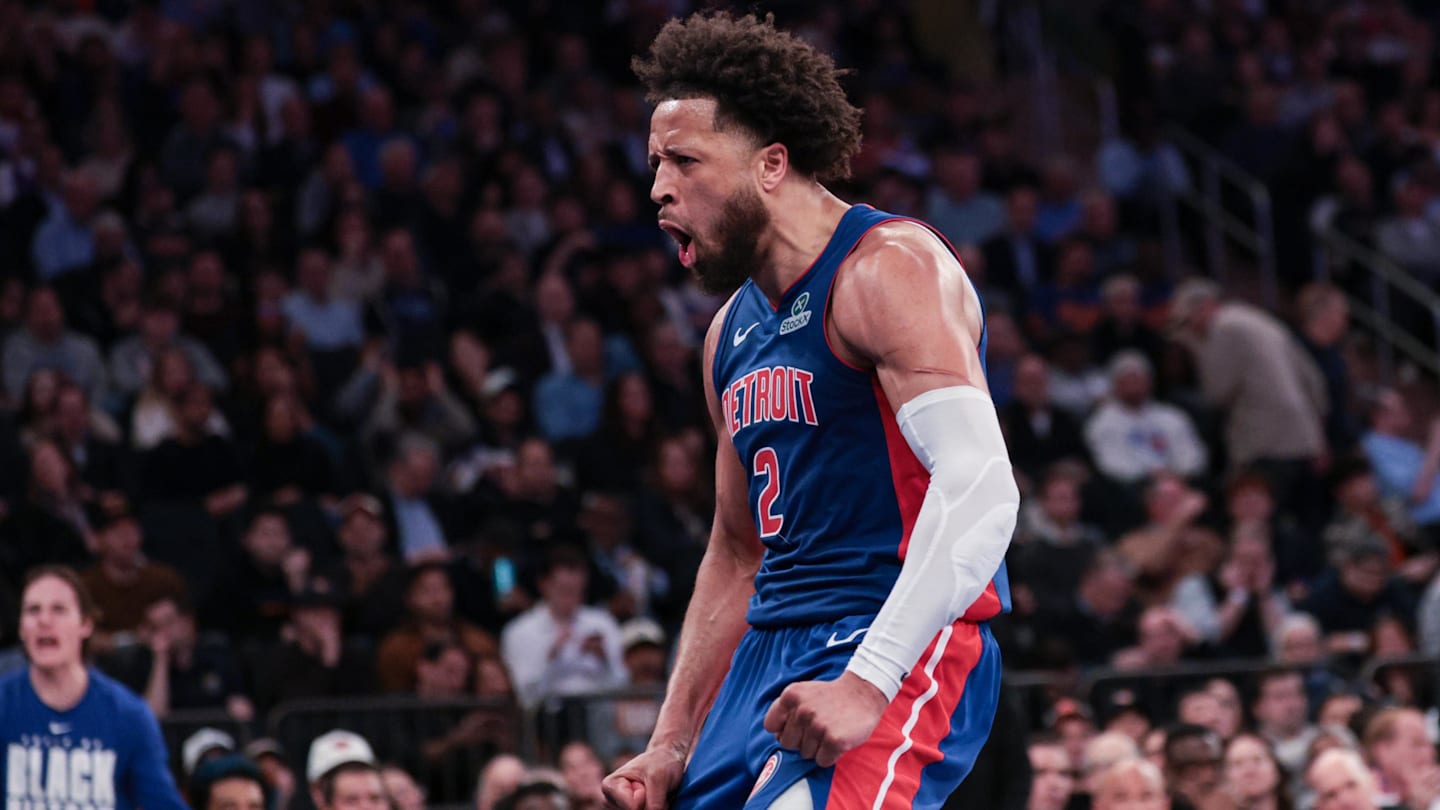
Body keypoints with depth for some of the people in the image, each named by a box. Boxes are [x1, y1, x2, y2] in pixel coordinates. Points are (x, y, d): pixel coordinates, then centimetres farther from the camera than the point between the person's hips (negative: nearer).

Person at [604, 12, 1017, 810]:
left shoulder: (888, 269, -11)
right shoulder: (733, 331, 18)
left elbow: (980, 488, -23)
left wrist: (867, 684, -30)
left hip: (902, 647, -9)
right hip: (772, 652, 9)